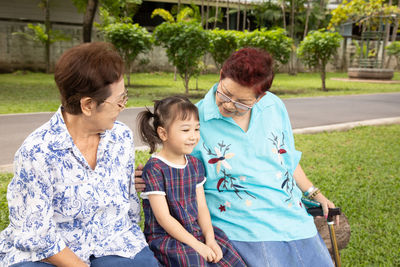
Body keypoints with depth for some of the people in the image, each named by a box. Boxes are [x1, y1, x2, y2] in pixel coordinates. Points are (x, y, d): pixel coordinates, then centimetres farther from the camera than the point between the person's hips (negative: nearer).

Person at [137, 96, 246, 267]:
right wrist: (196, 245, -18)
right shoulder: (154, 169, -15)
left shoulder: (195, 164, 7)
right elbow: (164, 218, -16)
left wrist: (210, 239, -8)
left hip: (195, 230, 6)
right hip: (163, 237, -6)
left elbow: (201, 207, 7)